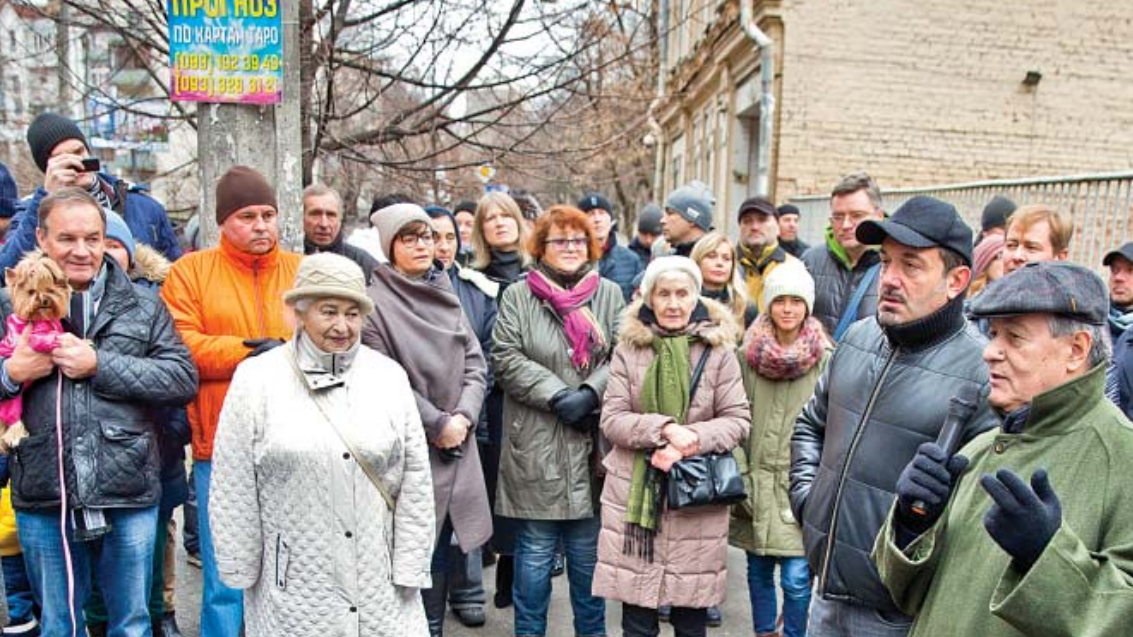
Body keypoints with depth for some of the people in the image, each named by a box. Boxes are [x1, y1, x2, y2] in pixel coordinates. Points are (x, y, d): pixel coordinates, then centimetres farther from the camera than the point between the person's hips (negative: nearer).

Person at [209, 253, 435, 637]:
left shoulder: (390, 376, 1)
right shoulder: (257, 379, -4)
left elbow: (415, 482, 2)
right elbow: (234, 491, -1)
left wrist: (410, 569, 1)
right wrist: (239, 571, 1)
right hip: (293, 588, -1)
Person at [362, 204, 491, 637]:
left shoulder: (446, 295, 10)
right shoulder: (375, 302, -9)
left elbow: (475, 363, 7)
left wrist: (463, 416, -8)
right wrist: (437, 424, -12)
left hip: (456, 445, 6)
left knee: (440, 550, 15)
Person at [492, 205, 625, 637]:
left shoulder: (609, 294, 8)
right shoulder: (518, 296, 2)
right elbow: (506, 358, -7)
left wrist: (591, 394, -14)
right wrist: (557, 395, -15)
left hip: (593, 446, 2)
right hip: (535, 448, -2)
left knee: (589, 552, 15)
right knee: (535, 554, 8)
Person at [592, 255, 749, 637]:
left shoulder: (717, 349, -2)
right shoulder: (628, 348, 1)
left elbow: (737, 420, -1)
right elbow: (612, 419, -3)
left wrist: (690, 442, -17)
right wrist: (664, 428, -18)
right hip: (634, 494, 1)